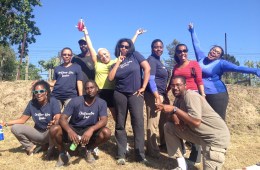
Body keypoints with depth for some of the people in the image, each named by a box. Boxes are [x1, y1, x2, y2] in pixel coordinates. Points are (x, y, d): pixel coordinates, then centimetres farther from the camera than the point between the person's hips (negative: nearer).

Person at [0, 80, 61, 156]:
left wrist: (54, 123, -52)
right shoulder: (32, 103, -7)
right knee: (15, 128, -13)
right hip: (38, 133, 4)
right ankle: (31, 147, 7)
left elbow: (58, 119, -28)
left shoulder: (53, 101, -18)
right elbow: (22, 119, 0)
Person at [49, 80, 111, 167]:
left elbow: (104, 120, -23)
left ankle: (89, 150, 2)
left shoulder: (101, 103, -10)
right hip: (73, 129, 0)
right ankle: (62, 153, 1)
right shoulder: (75, 101, -12)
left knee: (106, 132, -28)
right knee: (54, 129, -27)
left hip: (89, 131, 1)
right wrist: (69, 131, -39)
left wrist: (91, 130, -42)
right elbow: (63, 118, -18)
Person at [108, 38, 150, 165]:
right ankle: (121, 154, 11)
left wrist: (143, 87, -8)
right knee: (120, 124, 3)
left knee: (138, 122, -10)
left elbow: (147, 68, -5)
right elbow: (110, 78, -3)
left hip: (135, 94, -3)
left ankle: (140, 154, -2)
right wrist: (118, 62, 0)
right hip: (120, 95, 3)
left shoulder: (135, 55, 5)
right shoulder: (115, 64, 13)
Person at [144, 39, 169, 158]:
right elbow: (151, 79, -19)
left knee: (165, 121, 18)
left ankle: (164, 143, 35)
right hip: (153, 95, -10)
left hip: (162, 94, 10)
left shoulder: (158, 60, 18)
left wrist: (164, 95, 16)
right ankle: (152, 150, 4)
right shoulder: (151, 60, -10)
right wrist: (157, 96, -24)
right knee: (153, 123, -5)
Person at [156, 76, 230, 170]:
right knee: (168, 126, 3)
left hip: (216, 136, -9)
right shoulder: (178, 99, 8)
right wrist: (175, 119, -14)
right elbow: (172, 116, 9)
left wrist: (174, 109, -28)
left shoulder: (190, 96, -21)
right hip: (198, 133, 9)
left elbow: (196, 122, -31)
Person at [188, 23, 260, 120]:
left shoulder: (220, 63, -5)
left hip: (216, 95, -5)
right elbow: (196, 45, 22)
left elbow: (237, 68, -16)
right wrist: (192, 31, 32)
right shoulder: (201, 58, 9)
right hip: (201, 95, 5)